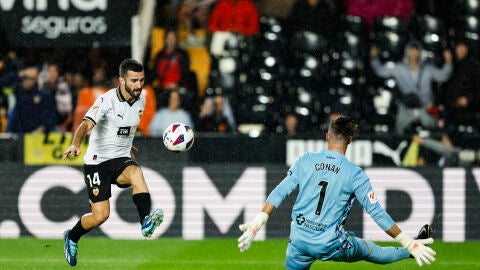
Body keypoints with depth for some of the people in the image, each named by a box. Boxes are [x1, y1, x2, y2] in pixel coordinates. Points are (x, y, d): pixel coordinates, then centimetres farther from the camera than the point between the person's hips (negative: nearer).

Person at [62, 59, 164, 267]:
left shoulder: (141, 99, 3)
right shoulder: (107, 100, -18)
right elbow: (86, 125, -33)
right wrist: (75, 145, -51)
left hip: (121, 159, 5)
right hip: (97, 161, -4)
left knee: (136, 172, -33)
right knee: (100, 216, -7)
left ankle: (146, 222, -45)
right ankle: (72, 237, 24)